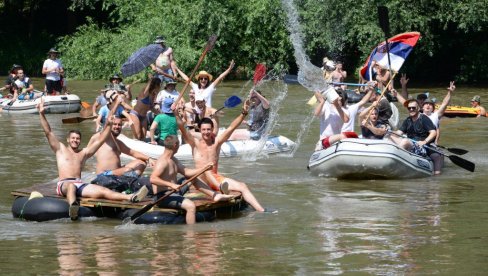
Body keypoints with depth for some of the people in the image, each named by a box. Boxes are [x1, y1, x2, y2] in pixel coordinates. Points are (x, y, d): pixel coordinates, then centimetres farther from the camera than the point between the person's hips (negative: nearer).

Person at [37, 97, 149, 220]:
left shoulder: (84, 153, 28)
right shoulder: (60, 149, 19)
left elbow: (100, 140, 26)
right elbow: (48, 132, 10)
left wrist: (108, 124, 16)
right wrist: (42, 114, 2)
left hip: (80, 185, 3)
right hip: (64, 183, -3)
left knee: (103, 190, -22)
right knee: (71, 186, -42)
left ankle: (131, 197, -46)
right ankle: (73, 205, -78)